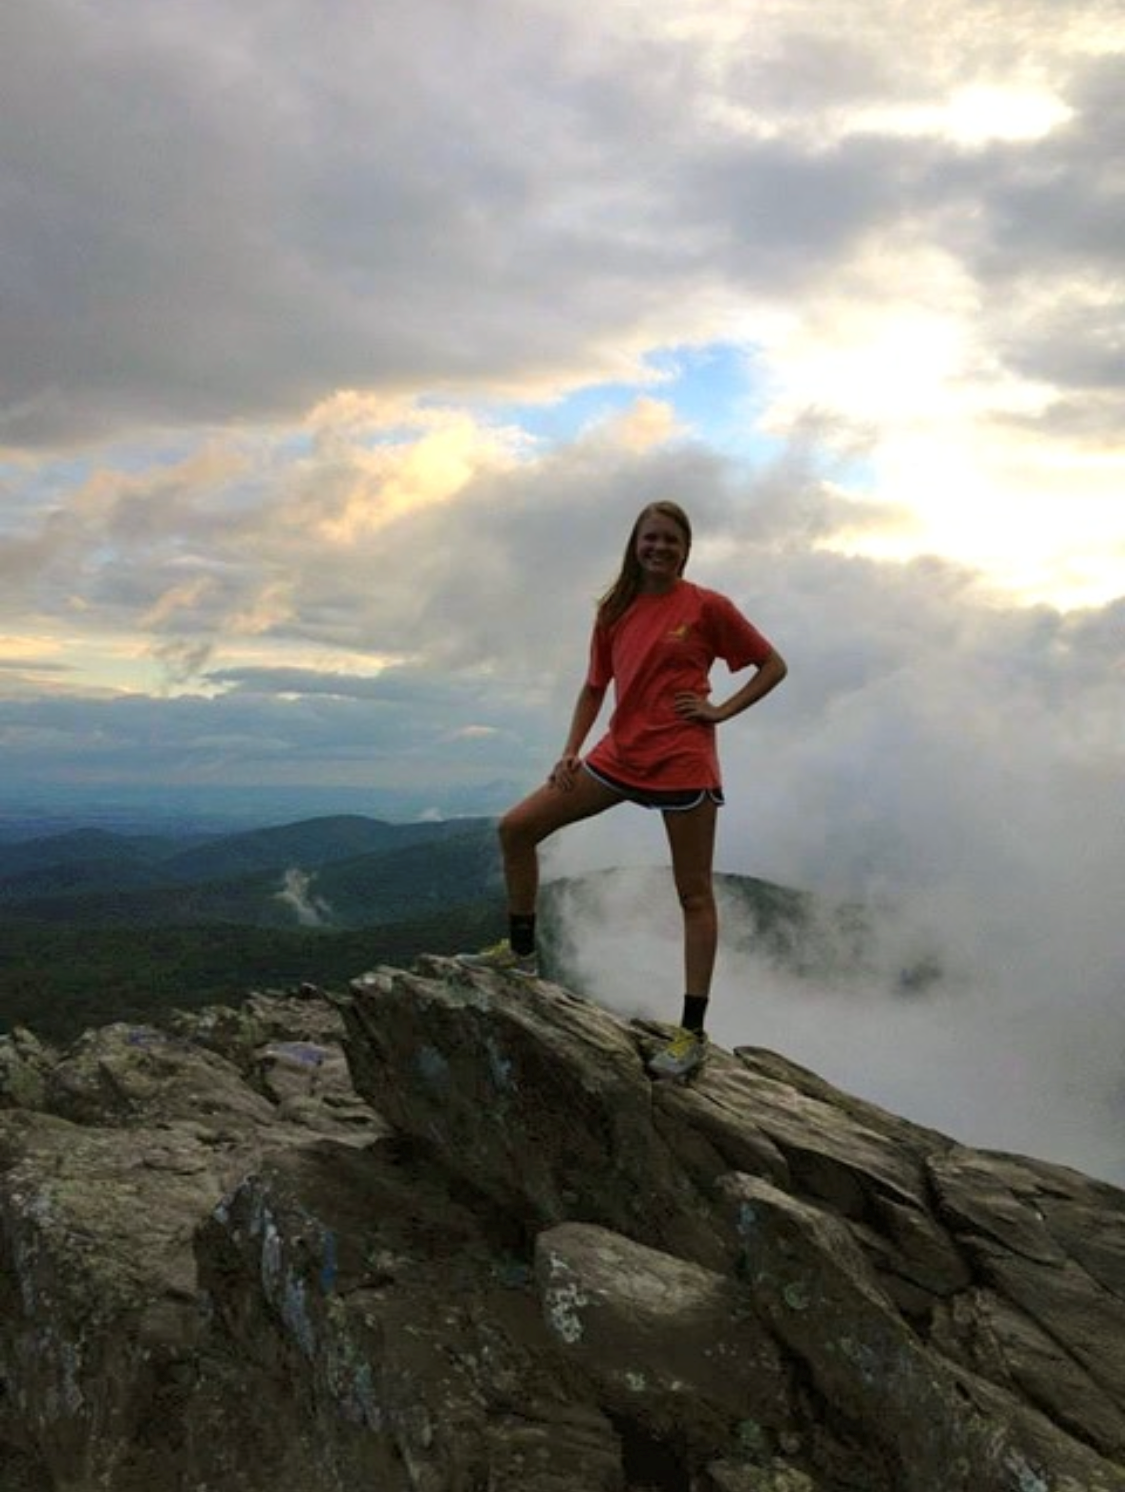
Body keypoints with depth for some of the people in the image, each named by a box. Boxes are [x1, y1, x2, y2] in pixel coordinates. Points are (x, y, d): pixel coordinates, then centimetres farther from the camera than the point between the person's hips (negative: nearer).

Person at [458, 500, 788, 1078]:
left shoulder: (706, 606, -3)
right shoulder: (616, 611, 10)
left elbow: (773, 665, 2)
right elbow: (595, 687, 17)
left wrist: (722, 710, -8)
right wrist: (570, 751, 5)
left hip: (683, 761, -5)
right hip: (620, 755, 6)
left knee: (693, 893, 1)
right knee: (516, 827, 1)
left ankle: (692, 1032, 8)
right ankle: (521, 949, 18)